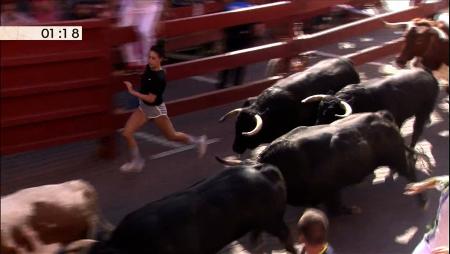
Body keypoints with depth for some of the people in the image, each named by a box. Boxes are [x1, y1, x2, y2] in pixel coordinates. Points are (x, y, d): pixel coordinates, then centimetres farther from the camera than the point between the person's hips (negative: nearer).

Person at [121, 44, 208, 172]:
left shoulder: (159, 78, -31)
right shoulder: (148, 68, -7)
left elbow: (151, 99, -30)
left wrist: (132, 92, -29)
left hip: (156, 109, -7)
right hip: (143, 107, 7)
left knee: (172, 136, 13)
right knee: (126, 133, -2)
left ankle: (198, 141, 39)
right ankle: (136, 162, 17)